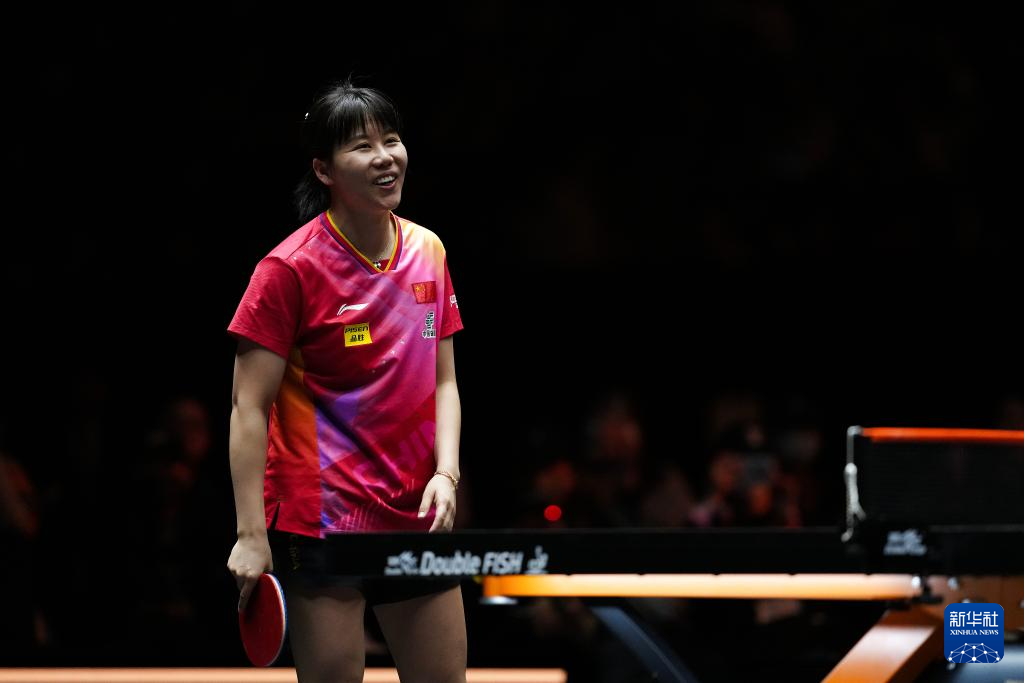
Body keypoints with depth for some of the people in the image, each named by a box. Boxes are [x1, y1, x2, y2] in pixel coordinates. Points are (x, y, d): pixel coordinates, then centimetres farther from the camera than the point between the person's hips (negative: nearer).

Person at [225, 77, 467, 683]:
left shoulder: (428, 253, 7)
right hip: (321, 516, -6)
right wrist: (252, 534, -16)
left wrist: (445, 474, -4)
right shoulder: (292, 268, -10)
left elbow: (444, 381, 13)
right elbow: (250, 407, -11)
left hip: (419, 516, 6)